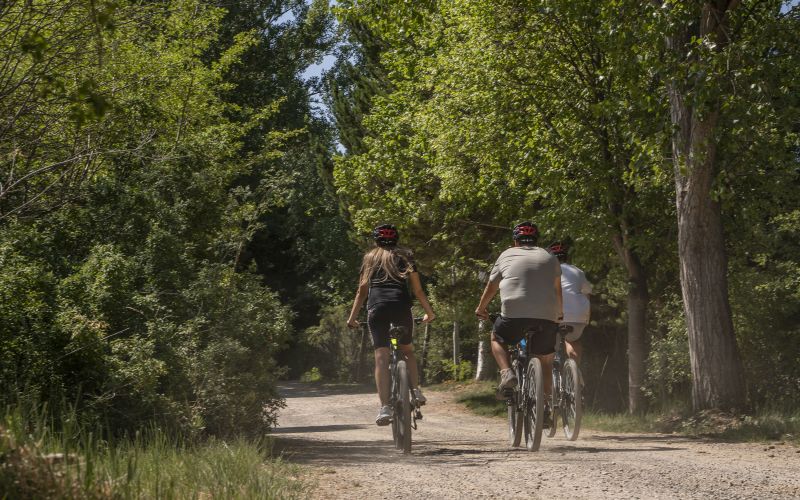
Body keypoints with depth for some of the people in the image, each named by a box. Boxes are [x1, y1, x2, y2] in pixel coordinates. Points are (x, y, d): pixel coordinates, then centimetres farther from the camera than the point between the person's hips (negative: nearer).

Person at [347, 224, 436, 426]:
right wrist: (429, 312, 27)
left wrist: (352, 317, 22)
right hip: (401, 307, 1)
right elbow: (417, 290, 17)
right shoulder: (404, 257, 20)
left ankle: (385, 407, -18)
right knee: (407, 350, 21)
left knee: (381, 358, -7)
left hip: (377, 308, -1)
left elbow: (362, 290, 17)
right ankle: (415, 390, 1)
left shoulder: (370, 258, 22)